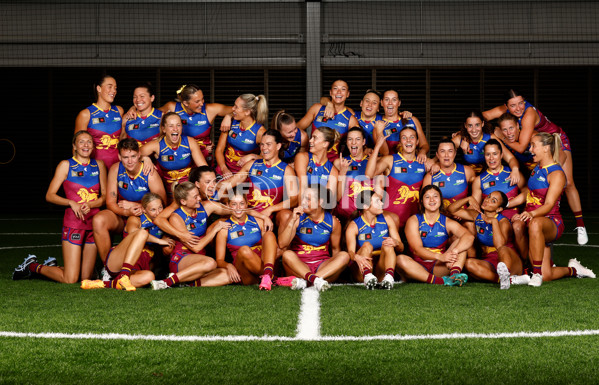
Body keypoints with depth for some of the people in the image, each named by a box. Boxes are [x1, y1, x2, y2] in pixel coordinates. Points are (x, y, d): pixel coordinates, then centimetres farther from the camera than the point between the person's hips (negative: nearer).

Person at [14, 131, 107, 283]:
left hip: (94, 222, 5)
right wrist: (71, 202, -17)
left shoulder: (99, 165, 11)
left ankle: (52, 267, 33)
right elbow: (50, 195, -2)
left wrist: (90, 204, -10)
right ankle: (33, 266, 16)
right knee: (70, 279, -9)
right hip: (73, 222, -5)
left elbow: (105, 196, 9)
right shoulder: (65, 165, 0)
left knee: (86, 277, 6)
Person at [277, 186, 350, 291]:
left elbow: (335, 249, 14)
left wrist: (338, 267, -2)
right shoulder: (298, 218, -3)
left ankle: (304, 280, -38)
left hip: (322, 267, 2)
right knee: (287, 254, -30)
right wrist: (292, 220, -20)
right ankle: (315, 280, -49)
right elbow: (282, 244, -13)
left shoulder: (333, 222, 4)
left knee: (344, 255, -24)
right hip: (299, 265, -2)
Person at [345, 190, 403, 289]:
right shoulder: (354, 226, -5)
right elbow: (350, 251, -20)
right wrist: (356, 257, -46)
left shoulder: (386, 219, 5)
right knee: (367, 245, -26)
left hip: (381, 270, 2)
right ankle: (367, 276, -54)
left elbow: (401, 248, 2)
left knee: (387, 245, -21)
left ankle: (389, 277, -47)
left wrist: (395, 242, -24)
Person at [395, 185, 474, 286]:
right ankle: (439, 281, -44)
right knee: (400, 259, -31)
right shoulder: (413, 221, 1)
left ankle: (455, 273, -37)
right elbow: (417, 249, -13)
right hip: (418, 267, -2)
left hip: (439, 267, 2)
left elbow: (469, 237, -14)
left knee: (460, 242, -10)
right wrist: (440, 256, -32)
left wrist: (453, 252, -35)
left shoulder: (448, 223, 5)